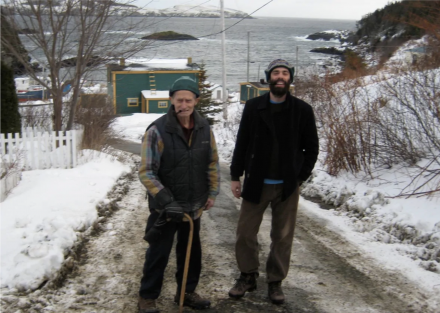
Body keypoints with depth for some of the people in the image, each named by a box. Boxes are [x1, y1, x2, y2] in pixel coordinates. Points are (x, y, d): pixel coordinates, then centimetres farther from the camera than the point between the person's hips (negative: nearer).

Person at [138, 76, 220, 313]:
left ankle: (187, 292, 36)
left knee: (191, 252, 18)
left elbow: (212, 162, 10)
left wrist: (212, 192, 6)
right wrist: (166, 201, -23)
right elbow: (146, 172, -17)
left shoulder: (204, 128, -2)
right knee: (158, 254, 4)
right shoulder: (157, 130, -17)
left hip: (194, 206, 5)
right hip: (164, 208, -5)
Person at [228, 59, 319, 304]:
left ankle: (275, 282, 23)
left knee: (283, 237, 7)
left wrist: (300, 177, -3)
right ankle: (248, 276, 25)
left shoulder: (303, 110, -2)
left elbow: (312, 148, 3)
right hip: (256, 183, 1)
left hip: (287, 186, 0)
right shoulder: (253, 107, 0)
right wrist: (236, 176, 2)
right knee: (246, 233, 6)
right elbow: (242, 144, 4)